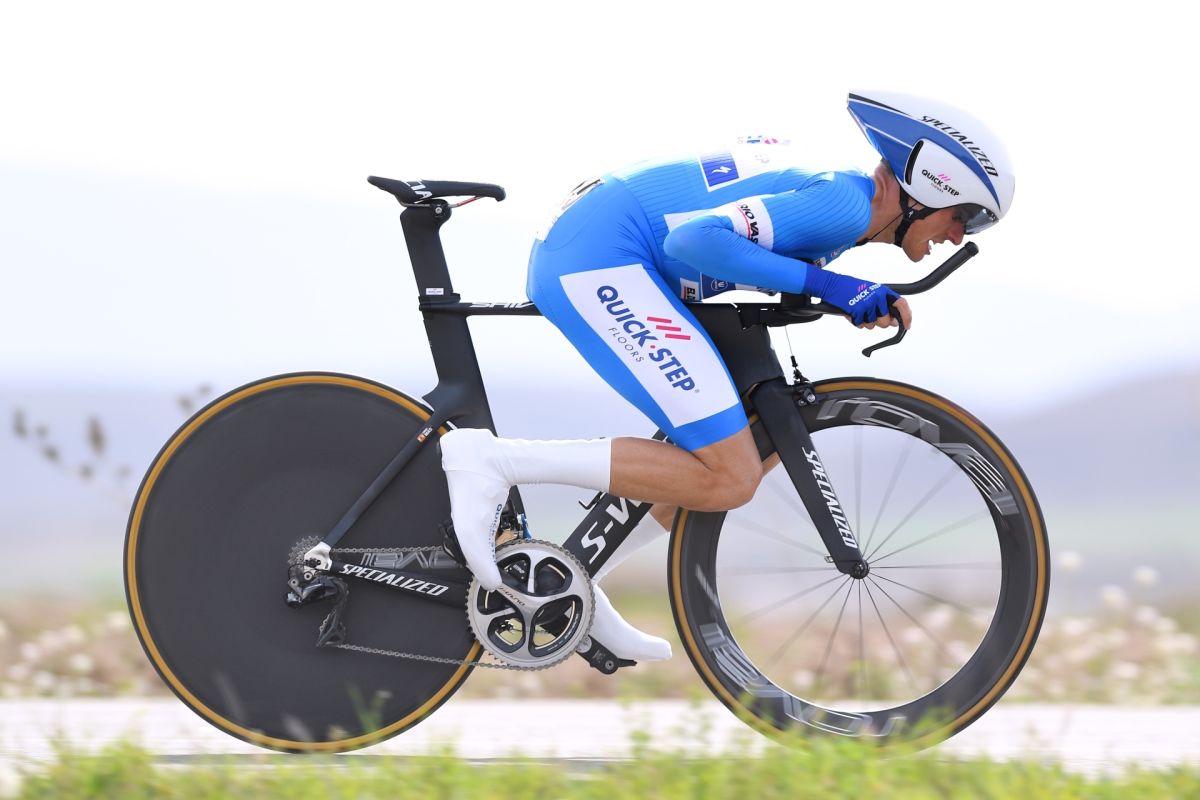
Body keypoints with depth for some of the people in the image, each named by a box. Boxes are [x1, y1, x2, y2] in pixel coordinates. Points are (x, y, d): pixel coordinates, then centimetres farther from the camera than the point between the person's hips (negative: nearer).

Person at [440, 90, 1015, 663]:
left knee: (736, 453, 15)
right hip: (598, 259, -11)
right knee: (729, 479, -15)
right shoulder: (845, 204, -15)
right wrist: (826, 284, -19)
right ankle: (496, 460, -16)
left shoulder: (834, 187, 16)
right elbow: (698, 238, -24)